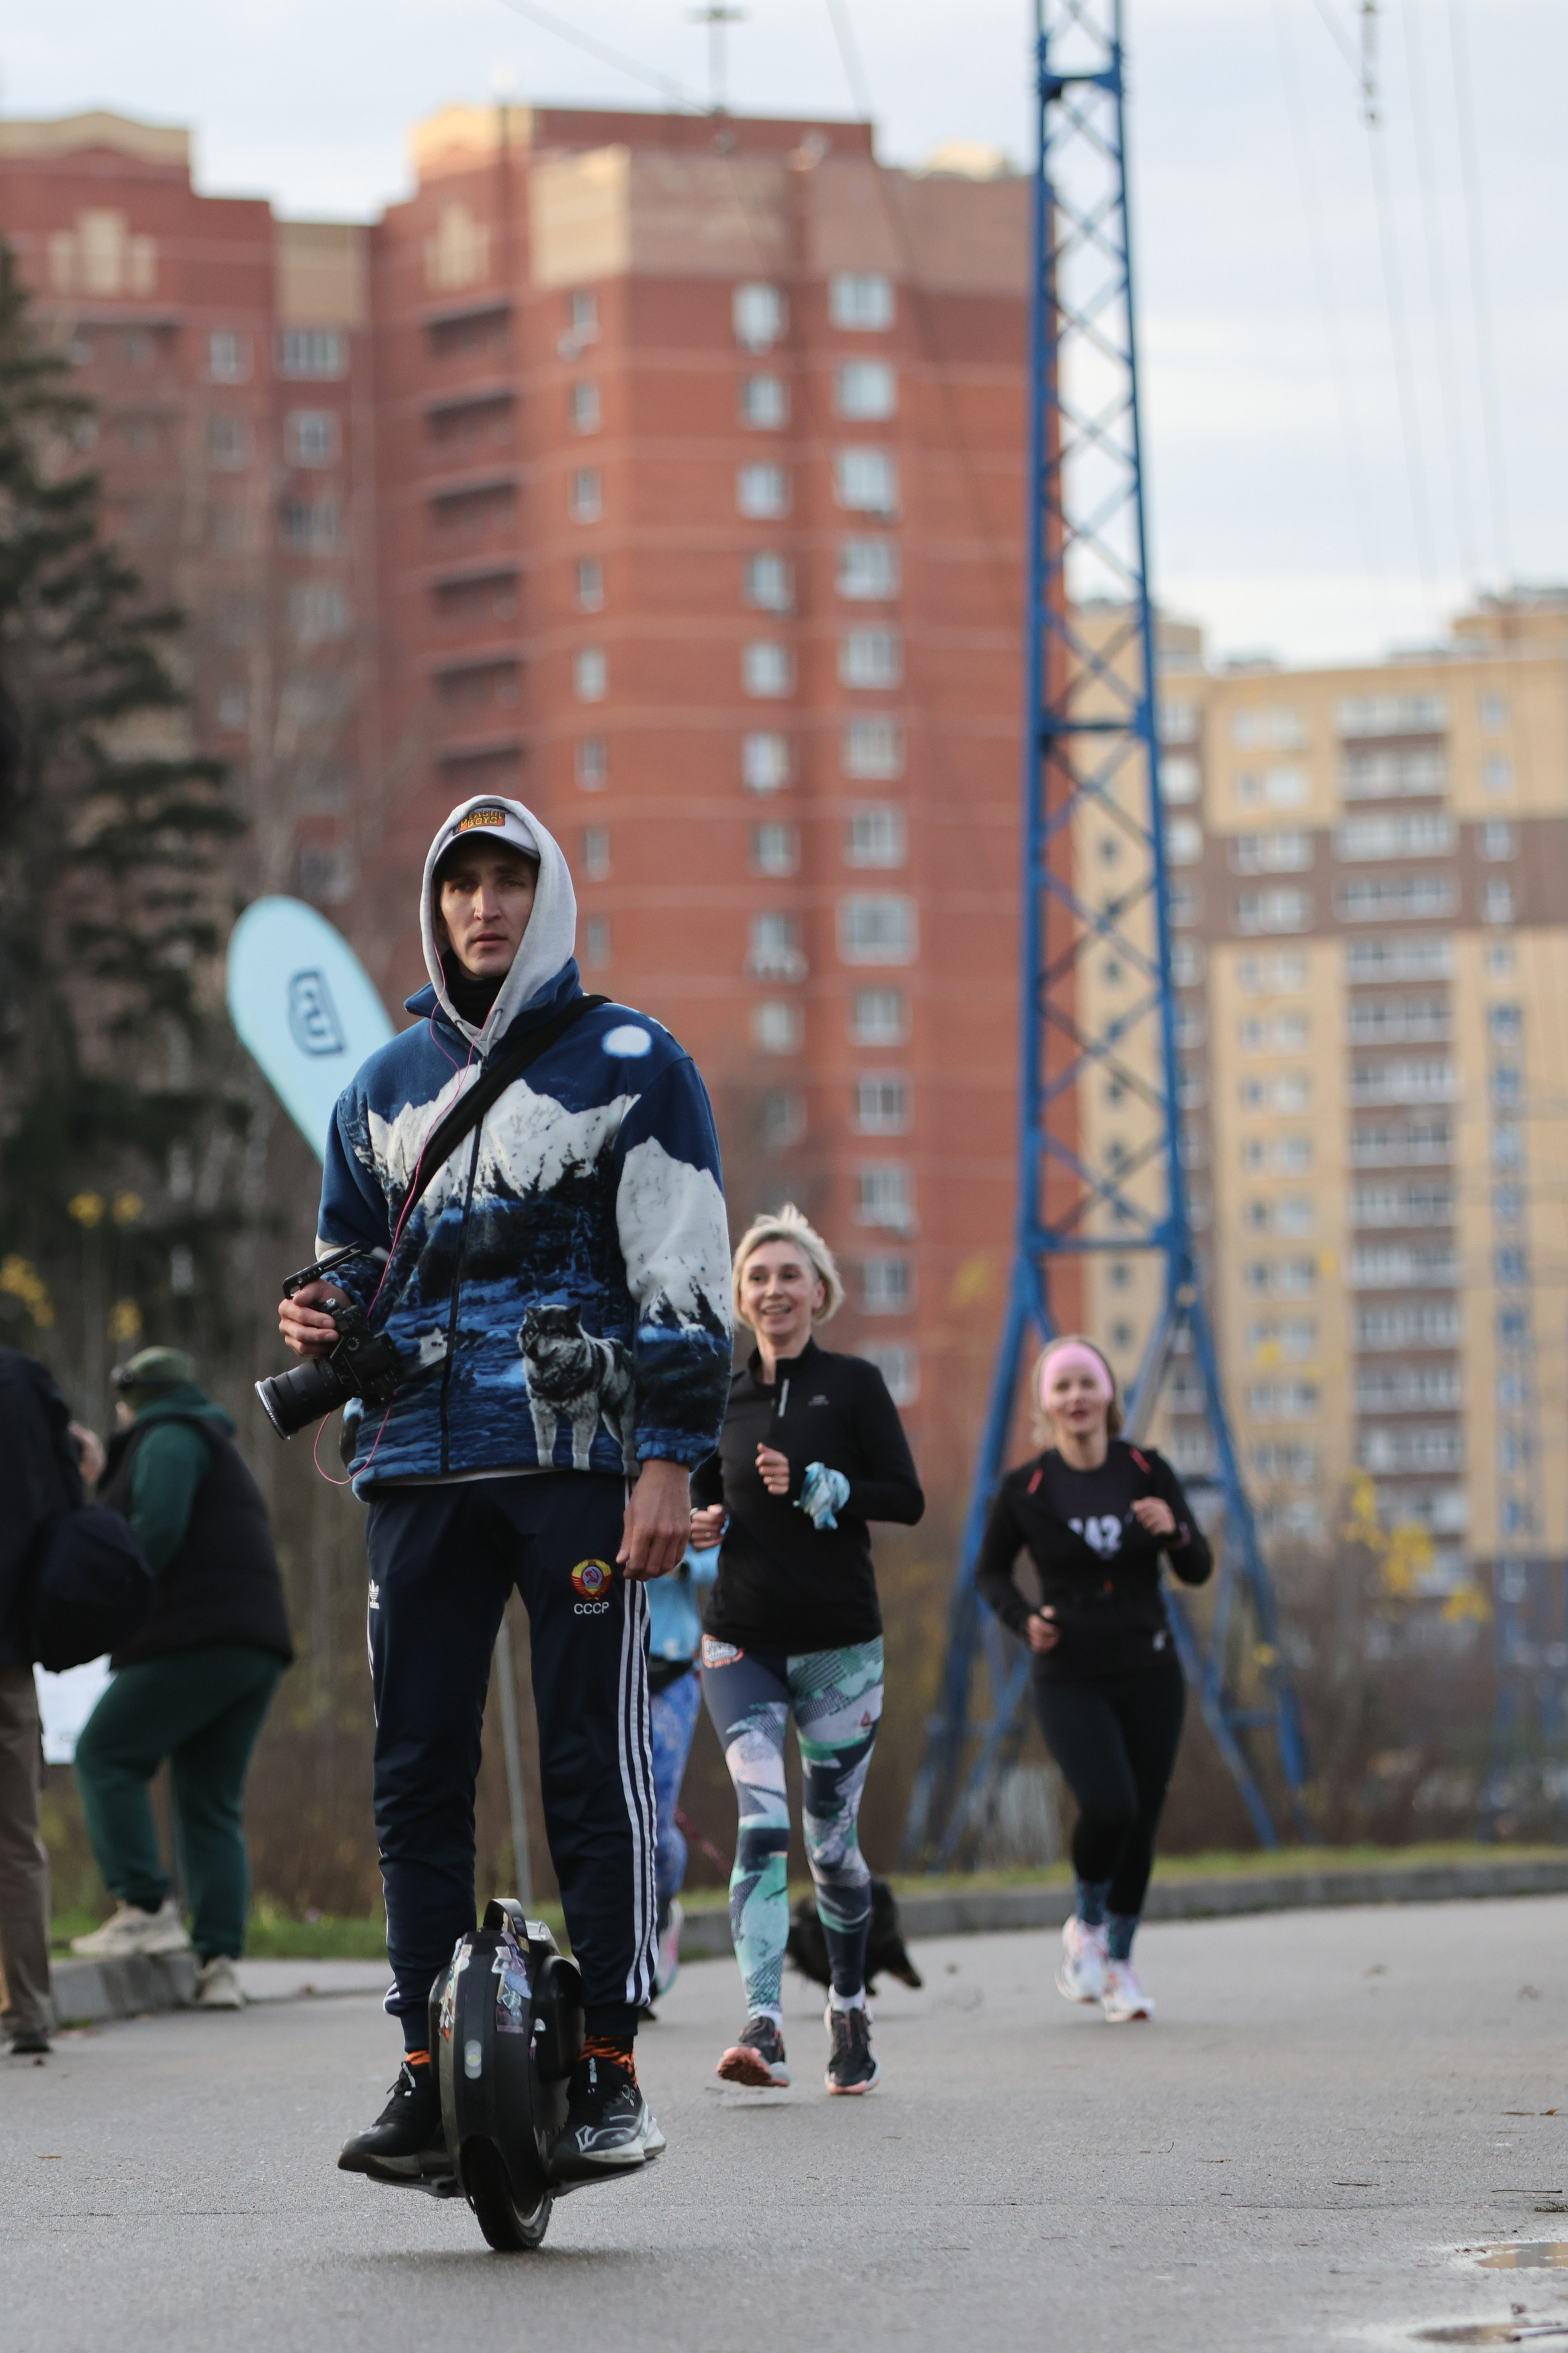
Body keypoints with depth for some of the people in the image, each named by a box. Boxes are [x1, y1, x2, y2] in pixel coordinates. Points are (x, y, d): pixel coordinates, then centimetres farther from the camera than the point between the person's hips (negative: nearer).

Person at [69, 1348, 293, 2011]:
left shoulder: (170, 1438, -1)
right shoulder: (220, 1452, 30)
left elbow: (158, 1528, -17)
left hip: (193, 1640, -9)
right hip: (255, 1648, 9)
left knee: (105, 1756, 1)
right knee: (212, 1806, 6)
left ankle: (146, 1905, -10)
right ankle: (219, 1961, -5)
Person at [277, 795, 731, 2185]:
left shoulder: (631, 1067, 4)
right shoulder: (387, 1089, 19)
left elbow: (683, 1281, -2)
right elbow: (354, 1261, 30)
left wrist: (668, 1464, -11)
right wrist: (323, 1325, 5)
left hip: (578, 1456, -5)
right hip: (422, 1465, 5)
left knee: (596, 1762, -5)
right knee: (416, 1768, 0)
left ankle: (611, 2073, -3)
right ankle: (429, 2074, 3)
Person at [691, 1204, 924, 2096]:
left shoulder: (853, 1384, 1)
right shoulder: (723, 1398, 12)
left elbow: (907, 1498, -5)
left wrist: (811, 1486, -18)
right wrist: (703, 1524, 1)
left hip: (839, 1644, -2)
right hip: (741, 1643, 2)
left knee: (832, 1839, 6)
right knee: (762, 1824, -16)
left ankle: (850, 2007, 30)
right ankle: (764, 2027, -26)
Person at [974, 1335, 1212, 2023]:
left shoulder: (1148, 1472, 0)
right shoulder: (1025, 1489, -5)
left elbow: (1198, 1570, 1)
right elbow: (989, 1572, 9)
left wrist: (1173, 1531, -20)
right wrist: (1025, 1619, -9)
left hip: (1149, 1673, 3)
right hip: (1071, 1680, -3)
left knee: (1142, 1820, 4)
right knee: (1108, 1807, -23)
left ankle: (1119, 1965, 26)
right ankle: (1086, 1925, 7)